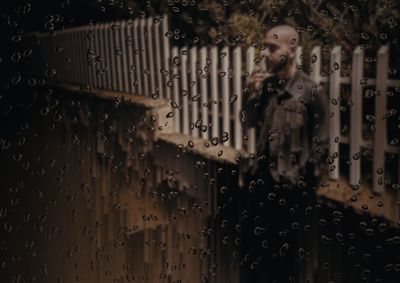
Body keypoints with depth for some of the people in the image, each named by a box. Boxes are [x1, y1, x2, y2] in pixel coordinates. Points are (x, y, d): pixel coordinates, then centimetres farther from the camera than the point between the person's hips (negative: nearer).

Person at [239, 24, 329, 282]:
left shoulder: (311, 91, -12)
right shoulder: (264, 84, 2)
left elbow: (320, 143, -9)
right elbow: (247, 124, 7)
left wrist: (308, 186, -5)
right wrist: (251, 94, -10)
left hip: (292, 186, -5)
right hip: (259, 177, 5)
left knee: (285, 254, 13)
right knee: (252, 246, 18)